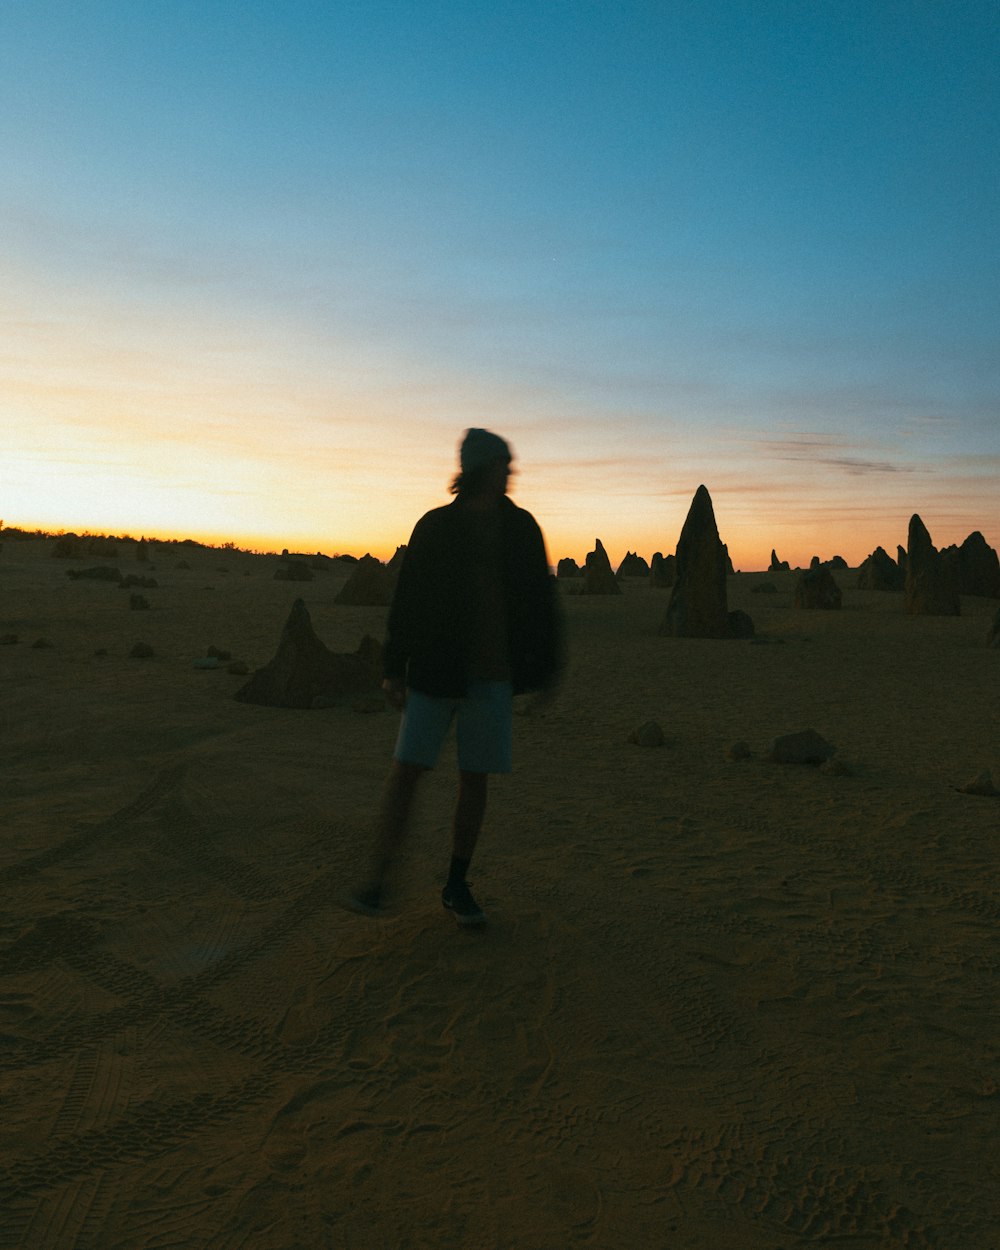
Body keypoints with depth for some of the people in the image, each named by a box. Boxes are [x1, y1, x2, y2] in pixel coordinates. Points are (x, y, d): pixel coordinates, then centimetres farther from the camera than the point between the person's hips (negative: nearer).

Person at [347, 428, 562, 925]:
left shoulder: (521, 528, 5)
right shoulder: (434, 526, -1)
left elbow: (540, 604, 8)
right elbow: (406, 602, -1)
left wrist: (545, 668, 6)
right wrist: (393, 669, -4)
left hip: (491, 679, 2)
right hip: (434, 674, -2)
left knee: (475, 781, 6)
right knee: (405, 772, -3)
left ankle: (457, 886, 21)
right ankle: (378, 879, 10)